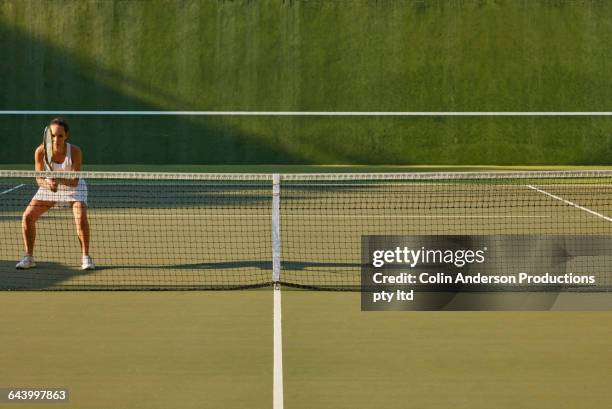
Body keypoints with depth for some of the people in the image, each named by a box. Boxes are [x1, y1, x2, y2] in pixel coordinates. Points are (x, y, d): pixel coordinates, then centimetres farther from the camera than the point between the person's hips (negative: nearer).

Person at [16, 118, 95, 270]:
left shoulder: (75, 151, -29)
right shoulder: (40, 151, -25)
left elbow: (75, 181, -29)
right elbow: (39, 179, -18)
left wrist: (59, 179, -47)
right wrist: (48, 184, -40)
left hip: (73, 188, -2)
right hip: (49, 187, 2)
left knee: (81, 218, -27)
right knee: (27, 216, -10)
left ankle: (86, 258, -10)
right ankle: (29, 258, 6)